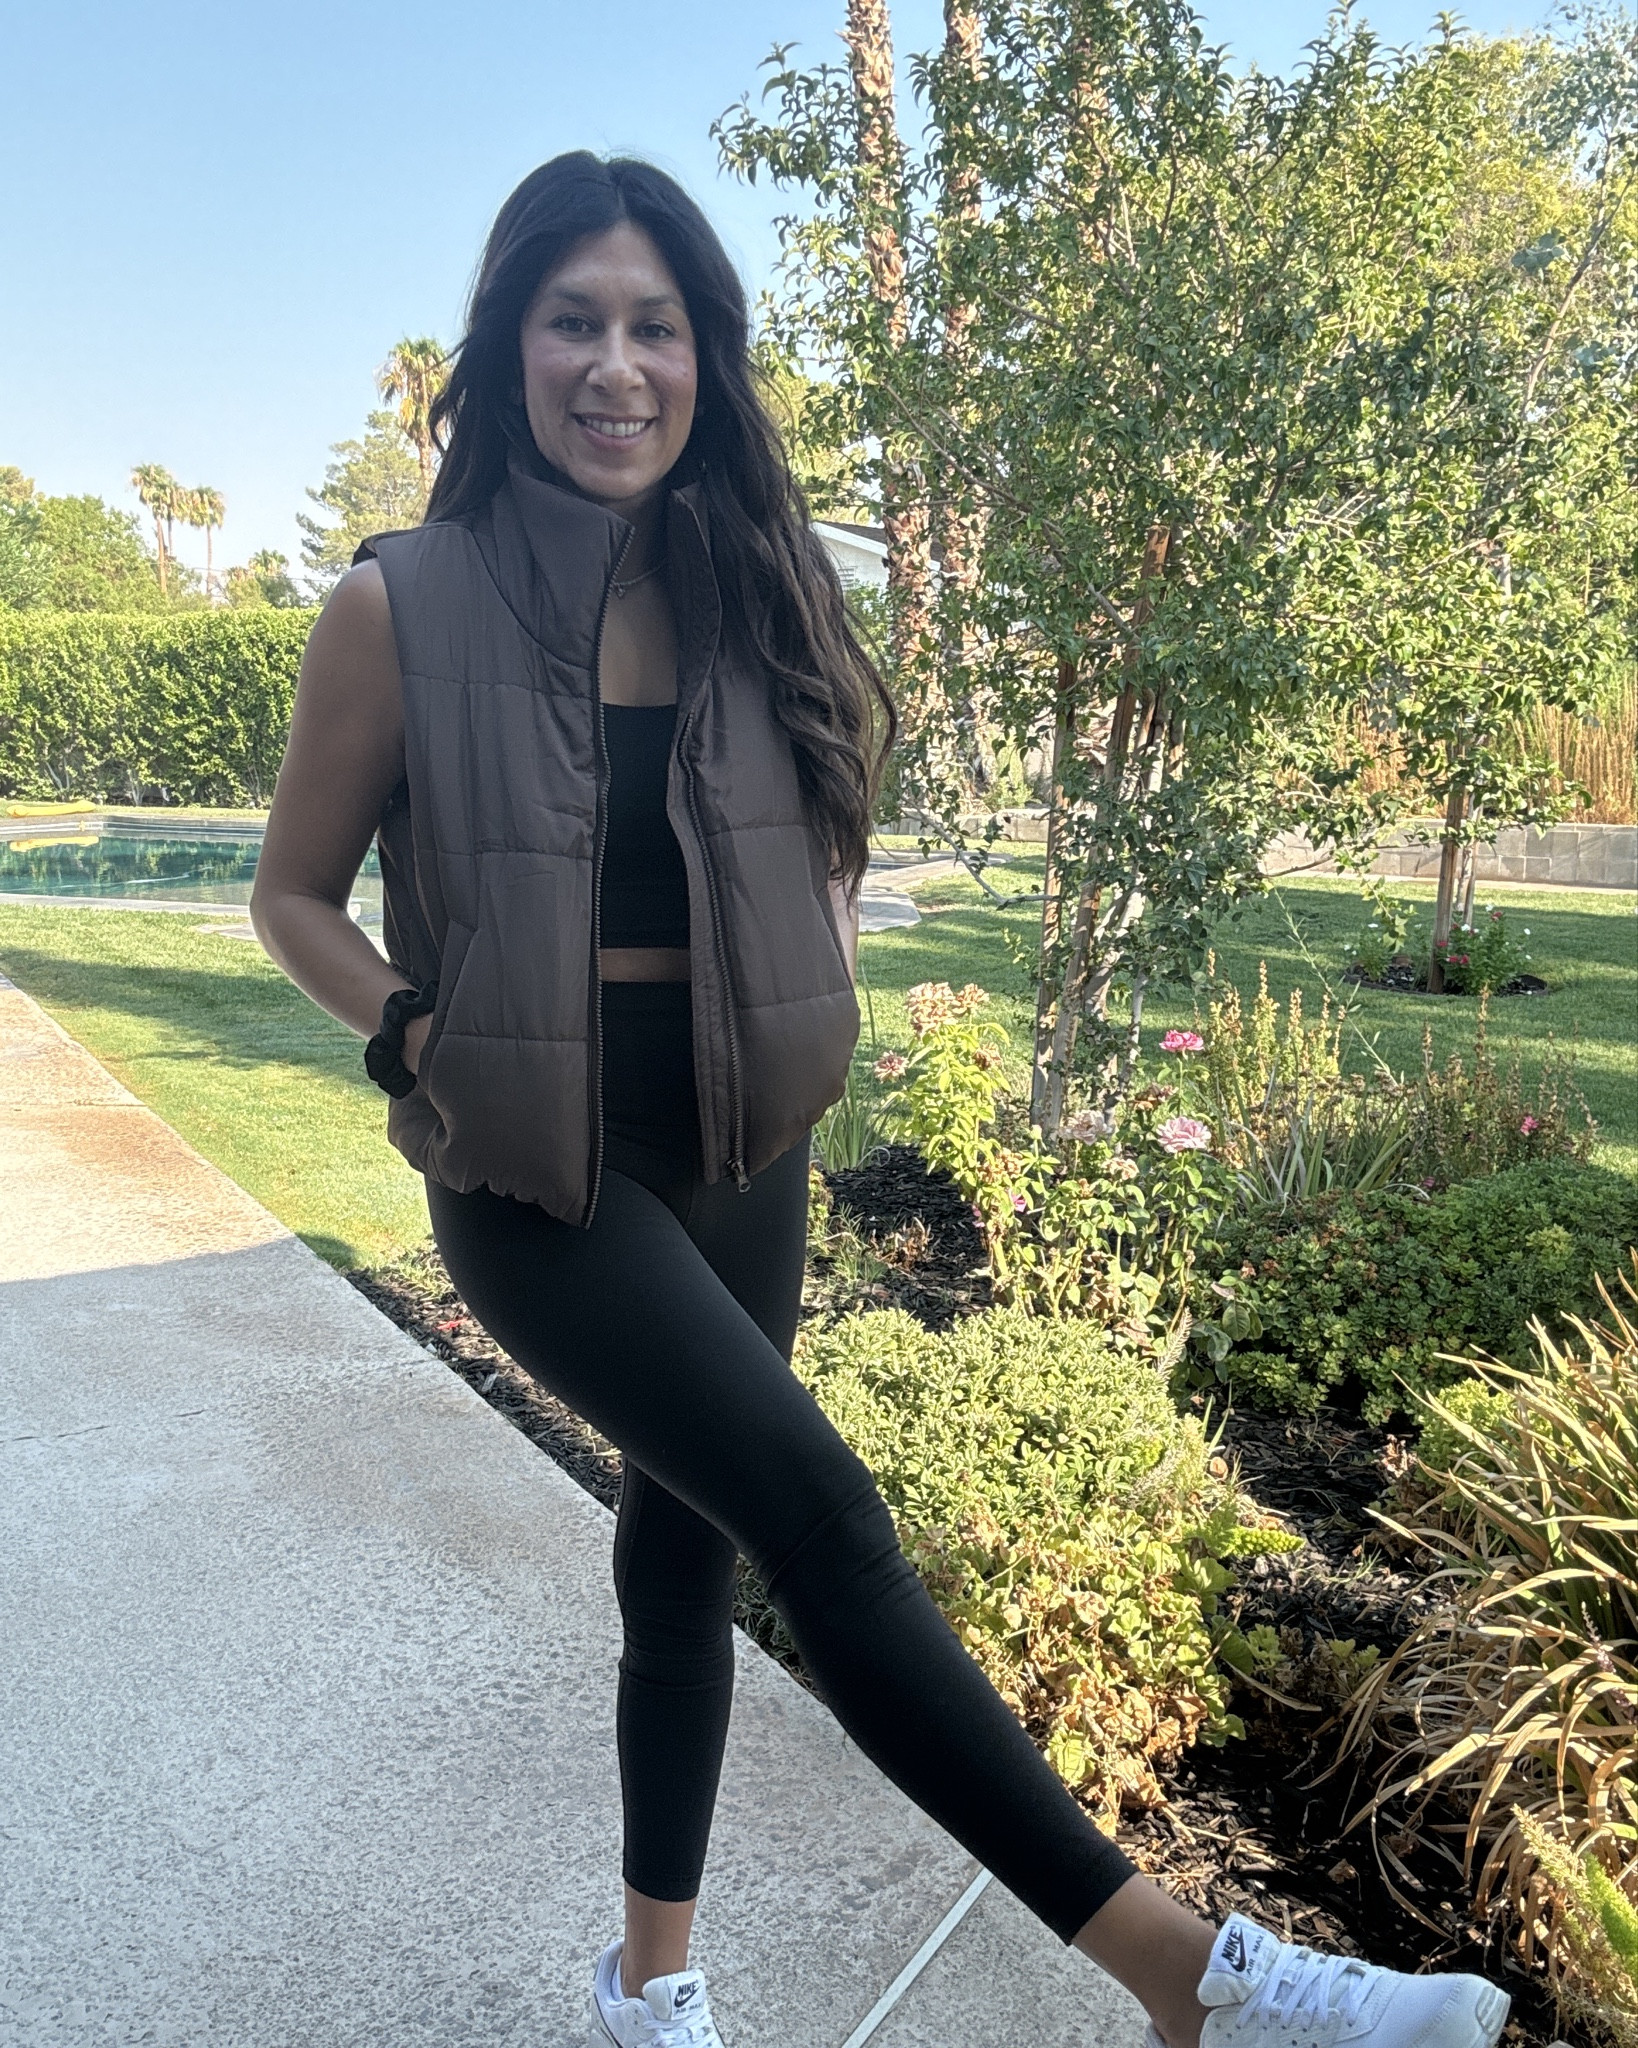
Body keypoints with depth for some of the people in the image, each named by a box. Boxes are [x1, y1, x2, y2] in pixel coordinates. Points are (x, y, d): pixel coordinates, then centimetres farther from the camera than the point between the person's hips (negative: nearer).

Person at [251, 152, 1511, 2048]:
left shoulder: (753, 594, 4)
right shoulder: (402, 610, -7)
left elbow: (837, 826, 19)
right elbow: (294, 896, 2)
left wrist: (811, 995, 3)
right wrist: (426, 1039, -12)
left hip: (742, 1164, 5)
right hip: (535, 1175, -4)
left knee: (688, 1541, 13)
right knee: (813, 1506, -20)